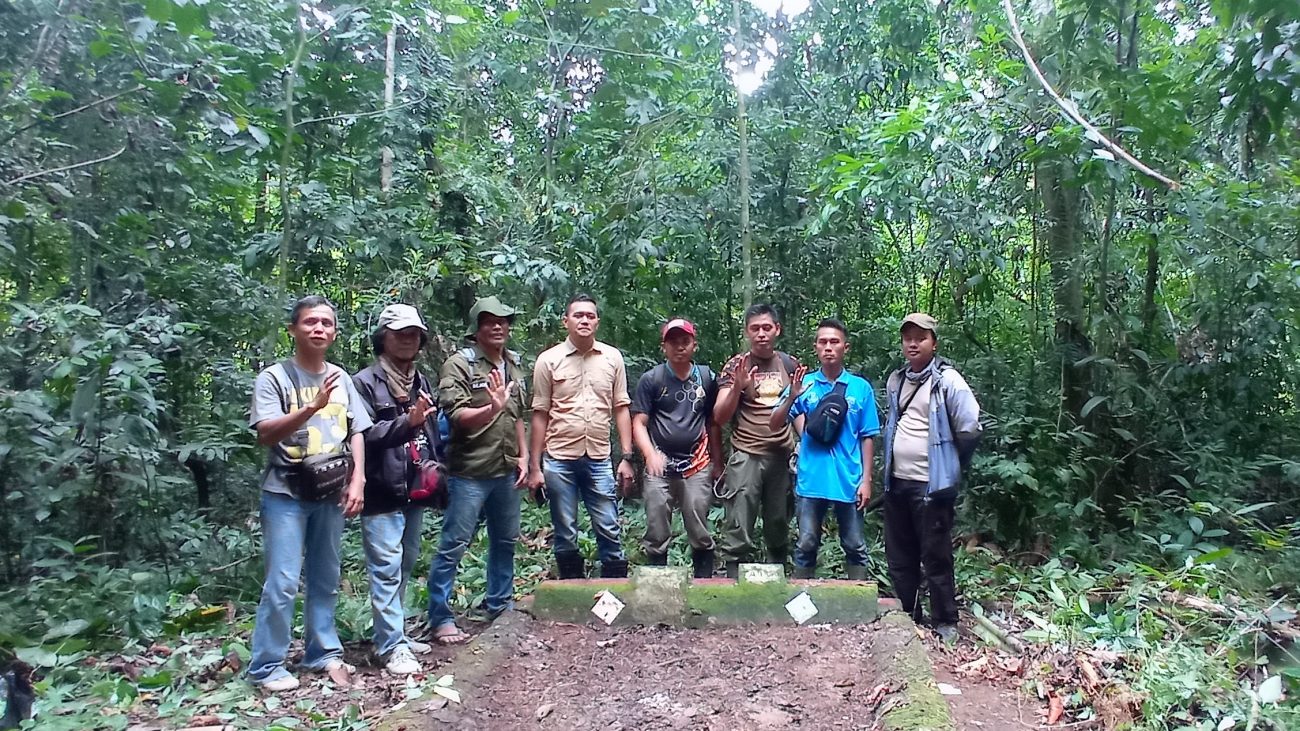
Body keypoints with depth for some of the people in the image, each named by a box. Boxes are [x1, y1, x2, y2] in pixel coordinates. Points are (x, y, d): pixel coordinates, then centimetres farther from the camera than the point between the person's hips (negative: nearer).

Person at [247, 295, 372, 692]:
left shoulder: (341, 378, 7)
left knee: (326, 580, 13)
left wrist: (357, 481, 1)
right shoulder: (274, 377, -7)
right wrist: (313, 407, -30)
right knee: (282, 582, -5)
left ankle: (324, 653, 26)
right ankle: (266, 666, 8)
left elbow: (356, 433, 10)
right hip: (286, 495, -4)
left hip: (331, 494, 5)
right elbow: (266, 434, -17)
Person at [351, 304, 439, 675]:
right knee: (387, 569, -6)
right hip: (382, 493, -7)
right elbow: (362, 435, -17)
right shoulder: (365, 382, -8)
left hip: (414, 491, 7)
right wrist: (408, 421, -27)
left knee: (405, 566, 15)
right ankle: (391, 647, 0)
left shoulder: (422, 382, 15)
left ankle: (395, 633, 28)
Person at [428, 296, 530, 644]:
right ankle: (441, 618, 9)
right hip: (471, 472, -7)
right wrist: (491, 408, -34)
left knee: (505, 541, 16)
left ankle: (500, 605, 32)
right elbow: (457, 415, -17)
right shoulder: (459, 364, -9)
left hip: (506, 471, 7)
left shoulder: (514, 365, 13)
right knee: (454, 545, -1)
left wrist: (524, 455, 13)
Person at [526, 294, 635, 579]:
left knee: (609, 532, 4)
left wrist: (627, 457, 1)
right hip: (559, 460, -1)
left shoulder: (613, 357, 4)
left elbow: (621, 409, 7)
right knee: (565, 536, 8)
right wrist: (535, 466, -1)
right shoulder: (549, 360, -1)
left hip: (599, 460, 1)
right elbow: (540, 415, 1)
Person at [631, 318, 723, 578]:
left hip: (697, 468, 1)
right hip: (660, 469, -1)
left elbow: (713, 423, 13)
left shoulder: (707, 377, 8)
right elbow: (639, 423, -2)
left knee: (700, 535, 4)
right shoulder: (651, 379, 1)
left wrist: (717, 463, 12)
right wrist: (650, 454, -18)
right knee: (657, 536, 3)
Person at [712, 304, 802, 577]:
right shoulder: (735, 366, 1)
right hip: (746, 457, -3)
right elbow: (719, 417, -5)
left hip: (782, 457, 3)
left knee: (779, 531, 12)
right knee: (738, 535, -8)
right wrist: (737, 387, -21)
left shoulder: (790, 364, 10)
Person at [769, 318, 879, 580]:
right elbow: (775, 424, -2)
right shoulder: (804, 383, 2)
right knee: (806, 546, 8)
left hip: (849, 482, 0)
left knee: (855, 548, 11)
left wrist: (866, 480, 0)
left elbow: (867, 438, 3)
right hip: (811, 481, 0)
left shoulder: (861, 388, 0)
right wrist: (791, 398, -19)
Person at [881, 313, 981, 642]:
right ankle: (906, 616, 28)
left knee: (936, 558, 2)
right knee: (899, 556, 14)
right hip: (896, 481, 7)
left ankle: (945, 623, 16)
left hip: (931, 484, -7)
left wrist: (951, 465, 0)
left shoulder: (947, 380, -10)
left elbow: (970, 429, -11)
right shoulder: (895, 381, 10)